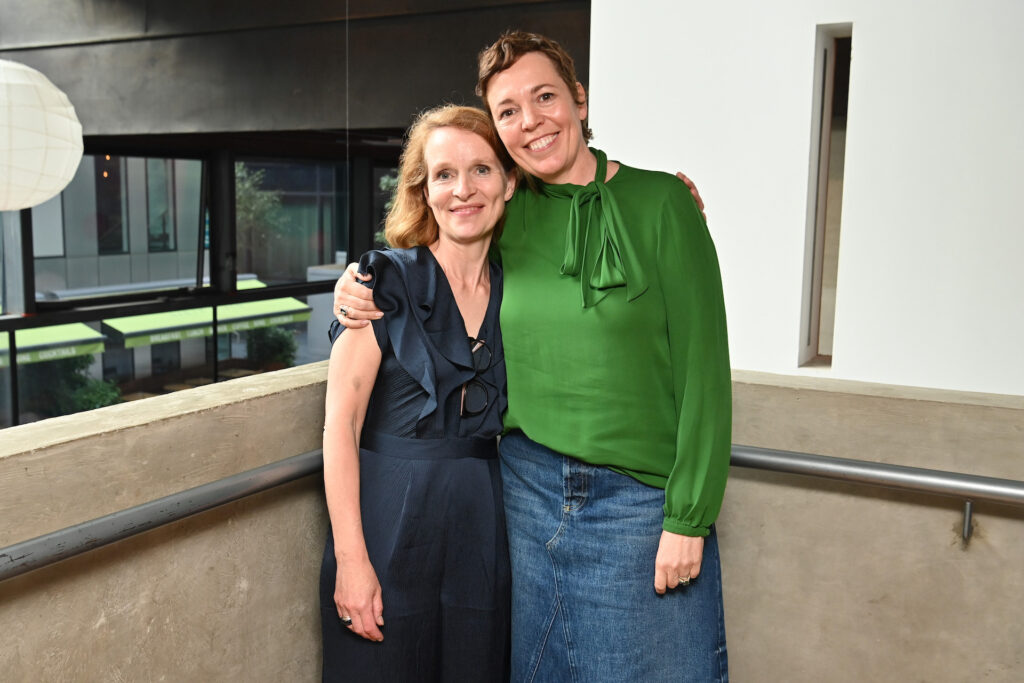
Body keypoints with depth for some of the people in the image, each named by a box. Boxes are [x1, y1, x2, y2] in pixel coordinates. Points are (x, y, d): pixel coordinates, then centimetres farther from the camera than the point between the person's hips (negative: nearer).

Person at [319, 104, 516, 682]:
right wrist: (350, 557, -14)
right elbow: (341, 423, -9)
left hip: (483, 528, 4)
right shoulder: (385, 282, -6)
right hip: (389, 524, -4)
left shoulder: (514, 292, 6)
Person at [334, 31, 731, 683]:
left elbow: (703, 366, -10)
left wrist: (688, 520, -12)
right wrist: (358, 287, 0)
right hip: (527, 486, 4)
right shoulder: (505, 216, 3)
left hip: (639, 500, -3)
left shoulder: (659, 201, -8)